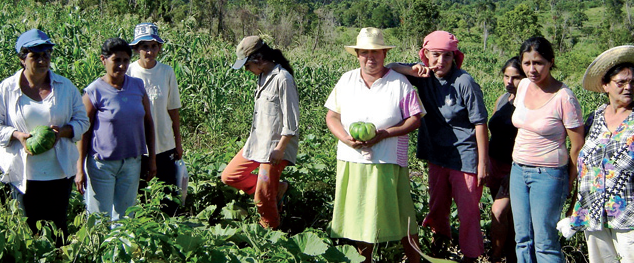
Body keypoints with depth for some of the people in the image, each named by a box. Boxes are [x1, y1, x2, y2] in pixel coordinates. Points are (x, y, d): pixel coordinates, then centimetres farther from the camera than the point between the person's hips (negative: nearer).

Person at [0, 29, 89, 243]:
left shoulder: (66, 87, 4)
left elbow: (81, 121, 8)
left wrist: (63, 131, -13)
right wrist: (18, 135, -16)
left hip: (60, 171, 1)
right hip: (23, 173, -1)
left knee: (58, 226, 8)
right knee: (29, 229, 4)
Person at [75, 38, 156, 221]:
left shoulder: (137, 86, 4)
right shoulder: (94, 91, -8)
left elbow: (148, 122, 11)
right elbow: (83, 132, -6)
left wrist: (152, 158, 11)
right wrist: (80, 169, -8)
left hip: (132, 163, 4)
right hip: (102, 164, -4)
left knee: (124, 218, 10)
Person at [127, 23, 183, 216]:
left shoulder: (167, 72, -1)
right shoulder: (128, 73, -6)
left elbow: (173, 110, 6)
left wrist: (178, 143, 8)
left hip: (164, 145, 2)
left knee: (169, 197, 5)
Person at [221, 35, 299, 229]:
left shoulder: (282, 79, -18)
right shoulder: (263, 76, 10)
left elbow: (291, 120, -19)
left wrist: (280, 149, -18)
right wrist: (254, 141, 18)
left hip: (275, 146, -10)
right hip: (257, 142, 10)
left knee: (263, 197, -4)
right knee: (229, 176, 13)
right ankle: (278, 188, 17)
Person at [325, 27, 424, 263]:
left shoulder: (399, 82, -1)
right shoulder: (346, 80, 9)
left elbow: (415, 119, -3)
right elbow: (332, 116, 9)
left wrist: (384, 133, -17)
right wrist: (345, 137, -11)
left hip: (388, 163, -3)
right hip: (351, 162, 3)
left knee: (401, 217, 1)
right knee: (360, 217, 9)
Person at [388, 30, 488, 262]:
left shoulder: (464, 82, -19)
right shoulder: (425, 75, -3)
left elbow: (480, 123, -16)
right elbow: (390, 68, -1)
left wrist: (483, 162, -15)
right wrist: (412, 71, -21)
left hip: (465, 157, -6)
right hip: (437, 154, 6)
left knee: (468, 210, 2)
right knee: (437, 203, 22)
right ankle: (439, 236, 48)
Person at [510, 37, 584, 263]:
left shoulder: (564, 98, -16)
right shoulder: (524, 85, 3)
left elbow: (578, 146, -10)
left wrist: (568, 184, -2)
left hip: (548, 175, -7)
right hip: (518, 170, 7)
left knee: (545, 243, -2)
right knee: (523, 239, 11)